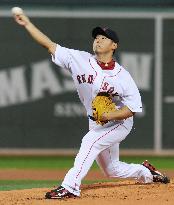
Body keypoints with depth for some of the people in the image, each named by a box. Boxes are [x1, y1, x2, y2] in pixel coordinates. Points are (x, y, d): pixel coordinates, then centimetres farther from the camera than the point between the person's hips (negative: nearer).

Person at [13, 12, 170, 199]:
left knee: (90, 140, -30)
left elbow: (133, 107, -17)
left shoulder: (121, 75, -19)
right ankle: (145, 172, 45)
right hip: (97, 125, 6)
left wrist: (110, 115, -32)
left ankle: (70, 187, -34)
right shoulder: (80, 60, -10)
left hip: (119, 122, -6)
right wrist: (27, 24, -21)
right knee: (111, 170, 17)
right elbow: (50, 45, -14)